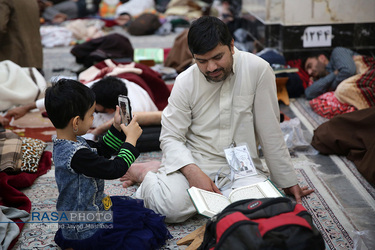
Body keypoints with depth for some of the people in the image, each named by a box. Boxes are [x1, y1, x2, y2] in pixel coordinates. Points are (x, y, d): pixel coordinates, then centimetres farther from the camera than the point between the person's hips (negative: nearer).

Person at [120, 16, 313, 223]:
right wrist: (193, 172, -24)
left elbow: (270, 132, -5)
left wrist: (288, 182, 1)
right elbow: (171, 137, -4)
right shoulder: (185, 82, -6)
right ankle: (147, 173, 8)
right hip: (193, 161, -1)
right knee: (171, 207, -28)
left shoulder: (258, 70, -10)